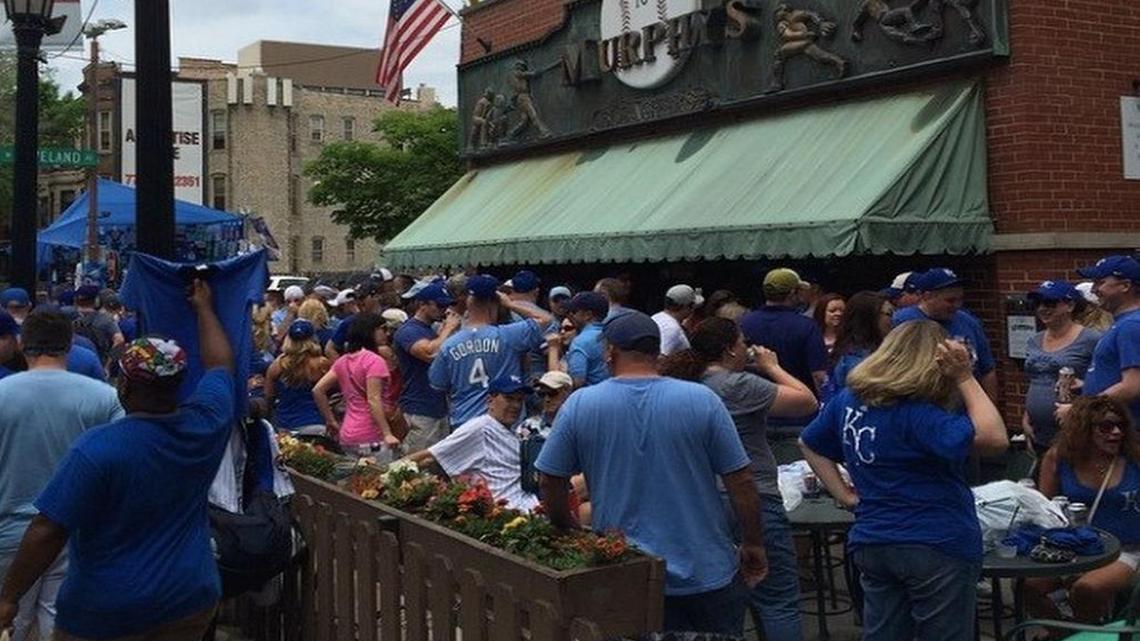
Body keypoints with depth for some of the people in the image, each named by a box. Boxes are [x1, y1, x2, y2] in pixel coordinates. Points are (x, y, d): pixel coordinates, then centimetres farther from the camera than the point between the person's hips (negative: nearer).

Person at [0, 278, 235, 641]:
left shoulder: (98, 448, -22)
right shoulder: (207, 424, -8)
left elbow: (48, 532, -20)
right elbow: (221, 363, 11)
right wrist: (203, 307, 25)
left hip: (107, 610, -4)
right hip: (189, 601, 5)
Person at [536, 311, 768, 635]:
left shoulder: (579, 405, -7)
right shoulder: (702, 400, -8)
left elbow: (551, 483, 0)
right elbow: (741, 482, -6)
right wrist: (754, 546, 7)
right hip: (707, 573, 0)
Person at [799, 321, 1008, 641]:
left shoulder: (848, 399, 3)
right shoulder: (915, 413, -21)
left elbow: (809, 444, 18)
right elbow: (995, 440, -27)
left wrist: (845, 495, 12)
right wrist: (965, 377, -21)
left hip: (872, 543, 7)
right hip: (936, 546, -7)